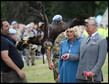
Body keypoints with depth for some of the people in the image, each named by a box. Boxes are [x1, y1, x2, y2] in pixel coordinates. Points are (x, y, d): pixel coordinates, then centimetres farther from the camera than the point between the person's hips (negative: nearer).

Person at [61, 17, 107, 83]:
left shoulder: (102, 41, -4)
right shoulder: (84, 40, 19)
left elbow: (101, 60, -11)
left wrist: (93, 72, -19)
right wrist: (68, 56, 5)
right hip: (81, 76, 6)